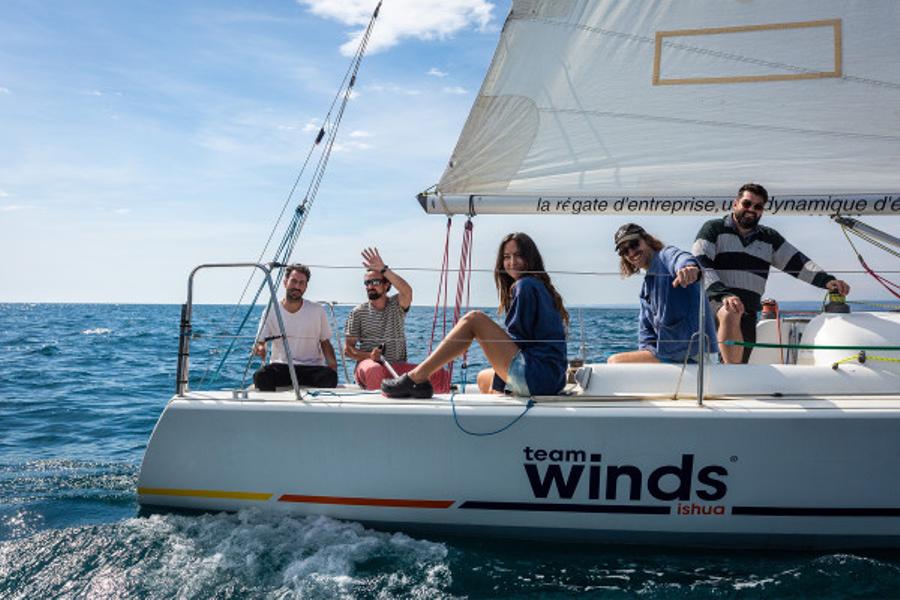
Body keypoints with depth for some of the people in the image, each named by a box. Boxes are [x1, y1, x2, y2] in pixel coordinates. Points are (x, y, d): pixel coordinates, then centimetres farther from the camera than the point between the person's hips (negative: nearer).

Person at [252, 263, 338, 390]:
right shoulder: (271, 312, 3)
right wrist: (259, 348, -24)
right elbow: (259, 341, 2)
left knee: (330, 375, -32)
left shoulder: (317, 311, 5)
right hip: (281, 366, 0)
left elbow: (325, 342, 10)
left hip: (311, 367, 0)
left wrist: (332, 362, -11)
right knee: (260, 376, -32)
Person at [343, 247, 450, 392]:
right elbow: (348, 348, 6)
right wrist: (369, 356, -14)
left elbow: (407, 291, -15)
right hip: (368, 365, -2)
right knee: (374, 370, -42)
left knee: (442, 375, -23)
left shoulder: (396, 305, 10)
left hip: (397, 366, 2)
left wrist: (383, 269, -20)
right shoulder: (358, 313, 9)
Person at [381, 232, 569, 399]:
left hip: (537, 375, -10)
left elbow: (517, 338, -8)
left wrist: (497, 385, -1)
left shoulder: (525, 286, -5)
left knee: (474, 319, -9)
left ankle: (417, 378, -11)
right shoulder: (541, 288, 25)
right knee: (483, 378, 32)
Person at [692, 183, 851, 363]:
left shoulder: (769, 238, 20)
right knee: (731, 315, -36)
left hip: (747, 313, 5)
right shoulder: (714, 229, 7)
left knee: (742, 360, -2)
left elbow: (797, 262, 10)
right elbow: (699, 265, -7)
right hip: (714, 303, -5)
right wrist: (723, 295, -23)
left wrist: (826, 280, -9)